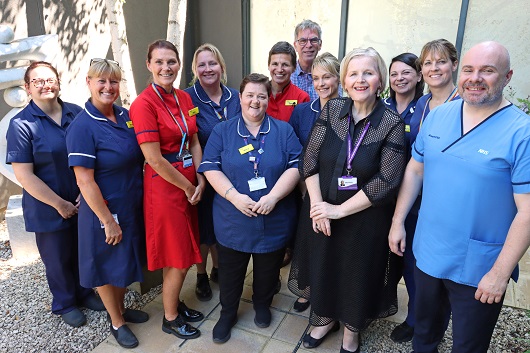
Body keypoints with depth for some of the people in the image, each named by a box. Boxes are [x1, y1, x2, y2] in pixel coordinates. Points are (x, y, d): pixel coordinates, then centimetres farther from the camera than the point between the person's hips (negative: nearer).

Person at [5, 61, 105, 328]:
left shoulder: (76, 114, -2)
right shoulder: (21, 124, -11)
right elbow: (24, 175, -13)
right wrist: (60, 204, -14)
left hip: (83, 202, 3)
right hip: (49, 210, -3)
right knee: (58, 258, 15)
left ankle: (84, 292, 43)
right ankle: (65, 304, 38)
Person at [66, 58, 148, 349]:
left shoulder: (125, 116, 1)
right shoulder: (82, 127, -19)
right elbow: (85, 181, -21)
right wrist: (108, 221, -18)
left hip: (132, 205, 7)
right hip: (105, 210, -6)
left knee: (124, 258, 23)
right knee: (107, 265, 14)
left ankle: (120, 309, 46)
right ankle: (116, 322, 36)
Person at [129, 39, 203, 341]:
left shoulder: (185, 98, 6)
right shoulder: (144, 103, -16)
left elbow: (194, 143, 9)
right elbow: (155, 160, -19)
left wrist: (200, 181, -2)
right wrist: (188, 186, -10)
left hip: (191, 183, 7)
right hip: (164, 184, -7)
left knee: (183, 253, 19)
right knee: (178, 260, 6)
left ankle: (175, 303, 42)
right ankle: (170, 318, 30)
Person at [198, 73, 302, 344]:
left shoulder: (284, 131, 1)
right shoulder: (222, 131, 2)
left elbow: (295, 167, -7)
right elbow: (210, 168, -6)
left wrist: (273, 197, -19)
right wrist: (234, 196, -19)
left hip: (274, 220, 1)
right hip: (233, 219, 0)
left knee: (267, 270, 19)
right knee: (230, 272, 15)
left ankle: (262, 306, 46)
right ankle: (227, 314, 39)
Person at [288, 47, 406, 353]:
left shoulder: (392, 123, -13)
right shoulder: (332, 110, -4)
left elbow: (386, 181, -17)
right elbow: (310, 159, -5)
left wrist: (339, 210, -18)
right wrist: (317, 205, -14)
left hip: (364, 218, -3)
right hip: (321, 212, 3)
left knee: (358, 274, 16)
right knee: (323, 268, 20)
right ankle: (326, 318, 49)